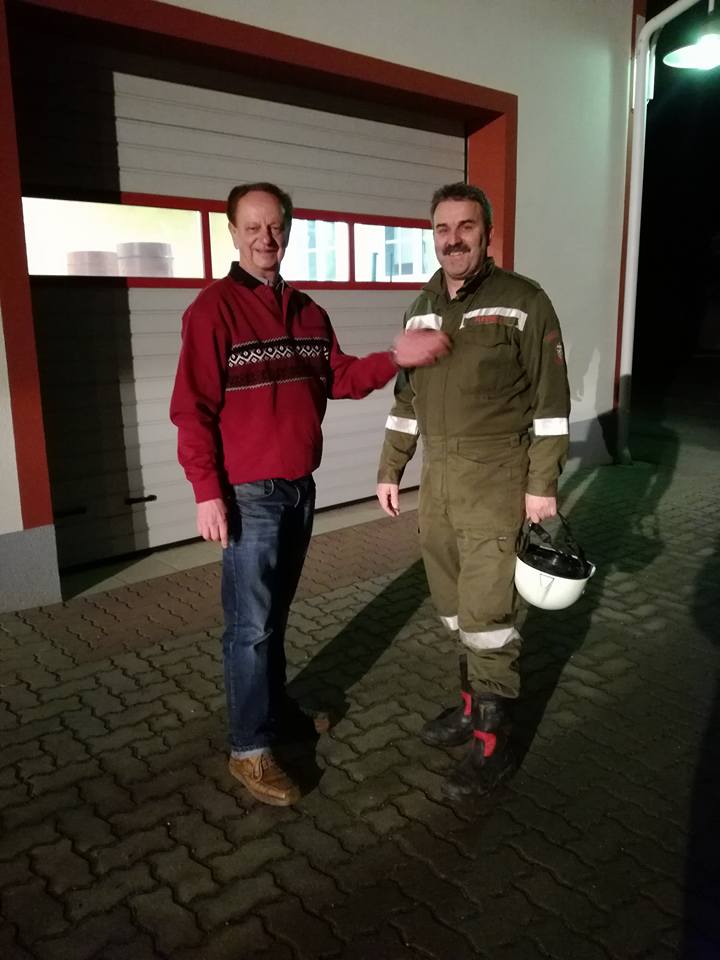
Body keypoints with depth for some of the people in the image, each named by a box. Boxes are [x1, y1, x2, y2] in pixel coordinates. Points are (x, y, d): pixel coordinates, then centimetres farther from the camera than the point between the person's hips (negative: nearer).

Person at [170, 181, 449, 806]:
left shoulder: (308, 313, 11)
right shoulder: (213, 309, -11)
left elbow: (339, 379, 7)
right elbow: (192, 409, -15)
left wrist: (394, 358, -9)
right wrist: (207, 492, -19)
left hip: (301, 488, 7)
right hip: (249, 493, -7)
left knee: (278, 610, 19)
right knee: (252, 625, -1)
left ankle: (276, 707, 36)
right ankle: (250, 750, 12)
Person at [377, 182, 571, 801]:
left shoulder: (523, 302, -7)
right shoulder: (420, 310, 11)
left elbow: (549, 400, -9)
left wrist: (543, 483, -12)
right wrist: (390, 470, 15)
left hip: (496, 482, -6)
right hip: (438, 479, 6)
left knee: (485, 610, -4)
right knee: (453, 605, 13)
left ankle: (493, 743, 11)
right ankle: (474, 702, 31)